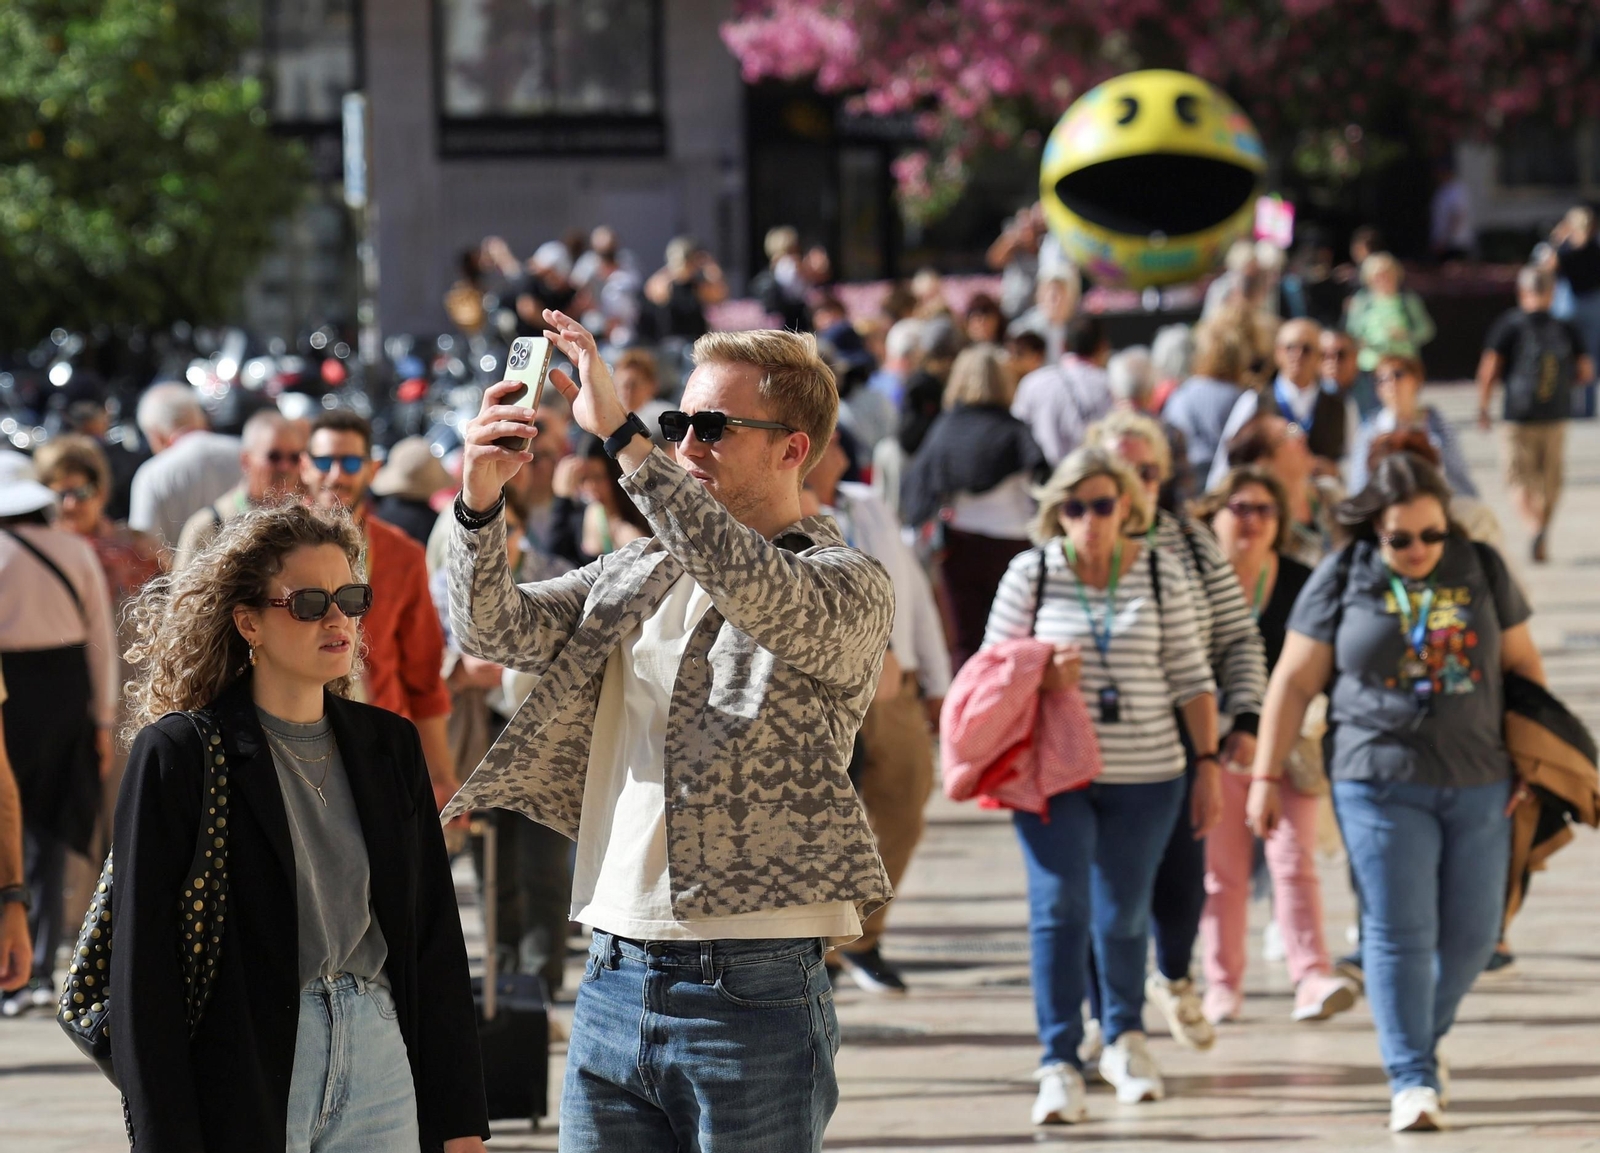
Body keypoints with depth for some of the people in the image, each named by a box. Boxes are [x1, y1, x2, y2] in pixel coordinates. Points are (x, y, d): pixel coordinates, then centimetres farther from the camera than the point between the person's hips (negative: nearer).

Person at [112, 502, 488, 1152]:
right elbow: (144, 966, -8)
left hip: (380, 1065, 5)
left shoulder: (388, 746, 11)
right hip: (241, 1085, -4)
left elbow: (436, 938, 12)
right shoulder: (177, 752, -6)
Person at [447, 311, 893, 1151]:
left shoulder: (849, 589, -5)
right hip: (613, 981, 6)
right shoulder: (635, 576, 15)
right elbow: (498, 630, 7)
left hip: (752, 992, -5)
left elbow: (753, 586, -25)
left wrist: (621, 437, -27)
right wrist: (481, 501, -11)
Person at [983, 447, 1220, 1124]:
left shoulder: (1161, 575, 2)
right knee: (1058, 908, -12)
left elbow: (1191, 677, 4)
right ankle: (1060, 1065, -10)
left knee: (1123, 912, 10)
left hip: (1144, 775, 1)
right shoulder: (1030, 574, 0)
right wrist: (1043, 678, -14)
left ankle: (1125, 1037, 34)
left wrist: (1208, 764, 1)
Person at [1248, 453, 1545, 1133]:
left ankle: (1423, 1040, 30)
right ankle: (1412, 1081, -5)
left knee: (1472, 932, 6)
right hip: (1381, 784, -3)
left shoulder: (1482, 570, 6)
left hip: (1478, 783, 3)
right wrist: (1266, 776, 0)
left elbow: (1521, 665, 13)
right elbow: (1294, 682, 3)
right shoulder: (1341, 581, 0)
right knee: (1399, 933, -7)